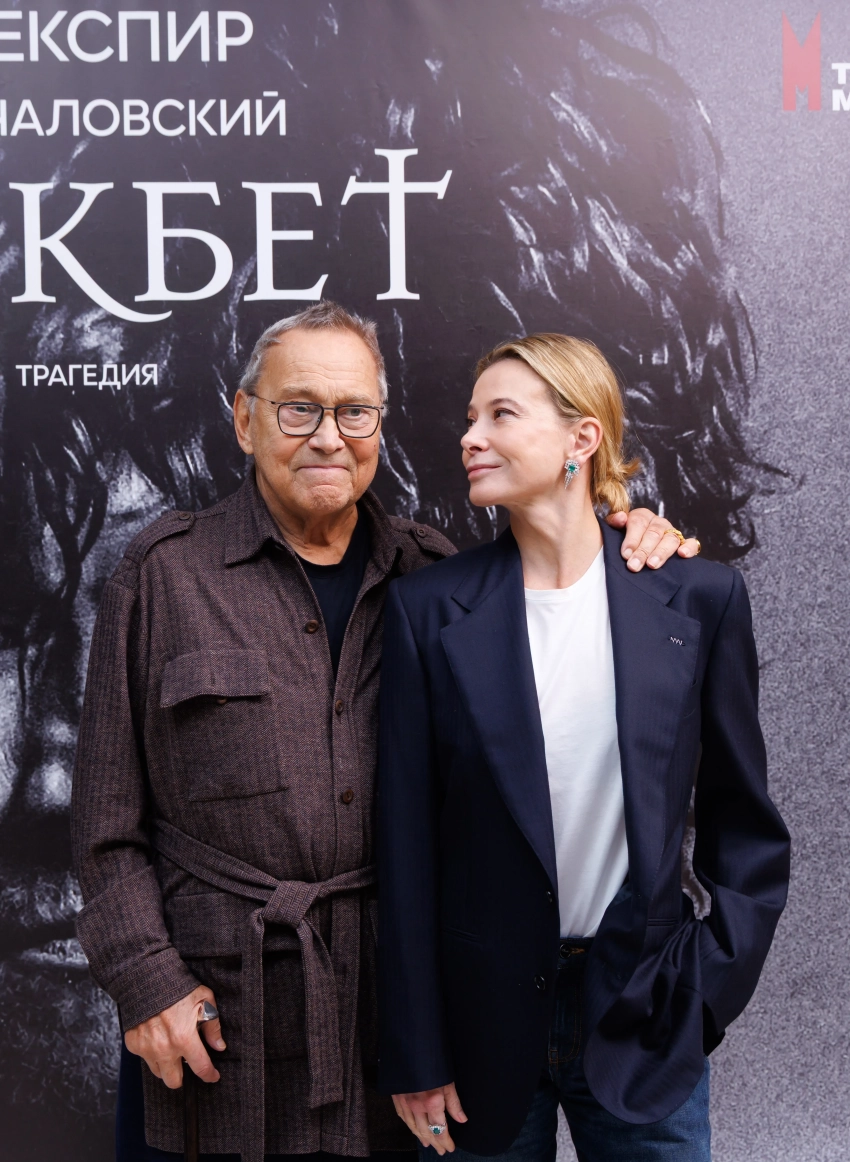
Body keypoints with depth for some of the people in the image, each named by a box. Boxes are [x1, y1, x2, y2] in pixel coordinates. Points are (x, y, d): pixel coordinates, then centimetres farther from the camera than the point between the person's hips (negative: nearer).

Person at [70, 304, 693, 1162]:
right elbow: (107, 816, -1)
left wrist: (626, 548, -4)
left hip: (395, 995, 2)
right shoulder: (163, 572, -2)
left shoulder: (428, 572, 5)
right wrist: (145, 978, -7)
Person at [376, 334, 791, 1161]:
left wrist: (712, 983, -3)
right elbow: (405, 845, -4)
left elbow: (744, 823, 4)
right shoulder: (428, 608, -6)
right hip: (485, 1021, 0)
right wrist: (414, 1055, -3)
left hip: (644, 1018, 1)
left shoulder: (697, 598, -4)